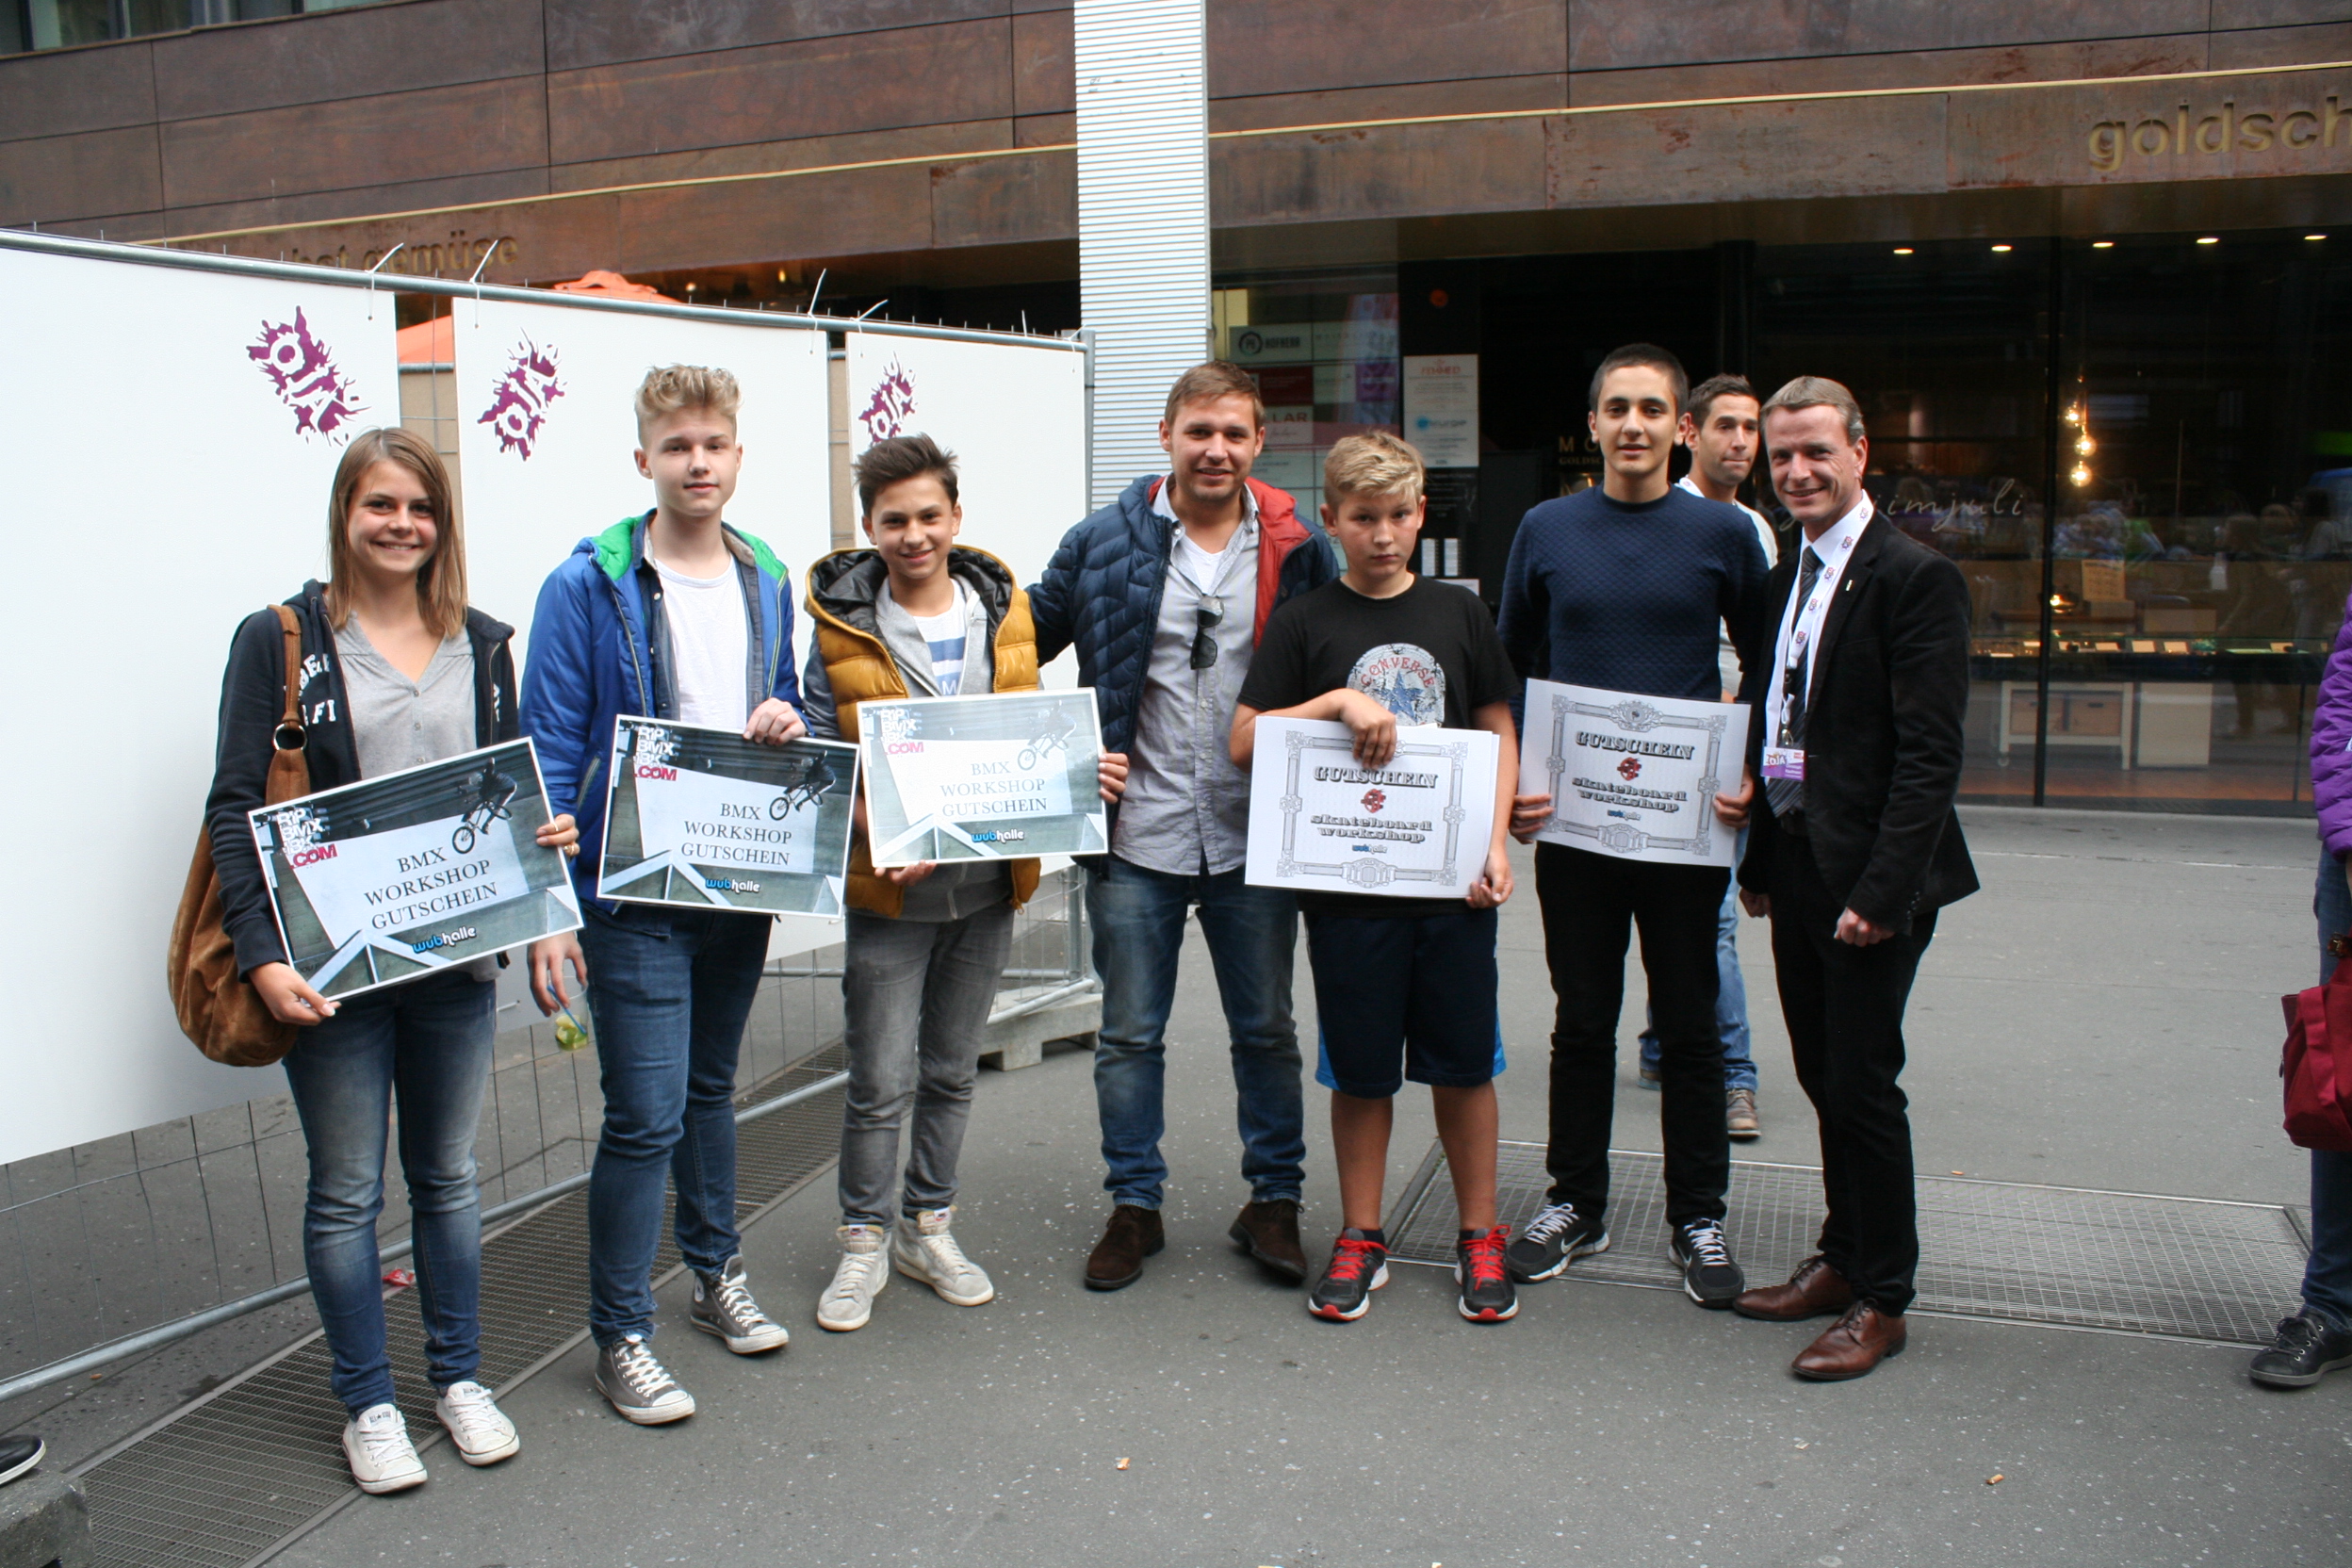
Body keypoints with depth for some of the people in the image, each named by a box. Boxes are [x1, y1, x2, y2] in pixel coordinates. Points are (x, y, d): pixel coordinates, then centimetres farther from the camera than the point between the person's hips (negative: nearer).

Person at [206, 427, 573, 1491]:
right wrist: (262, 954, -17)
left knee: (448, 1176, 16)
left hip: (455, 958, 4)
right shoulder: (280, 641, -4)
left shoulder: (482, 646, 9)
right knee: (346, 1194, 8)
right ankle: (367, 1403, 23)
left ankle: (459, 1378, 30)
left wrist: (546, 833, -6)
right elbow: (235, 810, -7)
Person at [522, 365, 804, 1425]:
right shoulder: (589, 586, -10)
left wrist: (787, 722, -7)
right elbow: (551, 752, -11)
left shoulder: (767, 579, 7)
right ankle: (619, 1335, 12)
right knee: (646, 1116, -5)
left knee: (710, 1085, 21)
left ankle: (717, 1276, 37)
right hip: (633, 891, -5)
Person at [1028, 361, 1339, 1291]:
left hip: (1254, 838, 0)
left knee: (1266, 1029, 12)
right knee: (1130, 1033, 10)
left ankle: (1273, 1201, 27)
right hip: (1138, 837, 0)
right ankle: (1135, 1205, 26)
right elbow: (1028, 643, 5)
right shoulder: (1104, 543, 0)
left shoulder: (1298, 550, 1)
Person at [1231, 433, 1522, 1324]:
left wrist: (1495, 843, -3)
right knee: (1361, 1070, 9)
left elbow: (1501, 734, 10)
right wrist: (1338, 700, -16)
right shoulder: (1306, 621, 2)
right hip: (1347, 880, -1)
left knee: (1463, 1063, 9)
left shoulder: (1460, 613, 6)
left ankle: (1478, 1234, 25)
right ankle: (1361, 1240, 24)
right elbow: (1244, 741, -2)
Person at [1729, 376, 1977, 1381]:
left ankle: (1881, 1300, 13)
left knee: (1861, 1082, -1)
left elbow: (1929, 753, -16)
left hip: (1869, 876, -7)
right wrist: (1759, 858, 13)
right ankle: (1844, 1258, 30)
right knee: (1823, 1077, 15)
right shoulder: (1783, 578, 13)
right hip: (1796, 866, 7)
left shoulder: (1914, 577, -11)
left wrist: (1883, 888, -20)